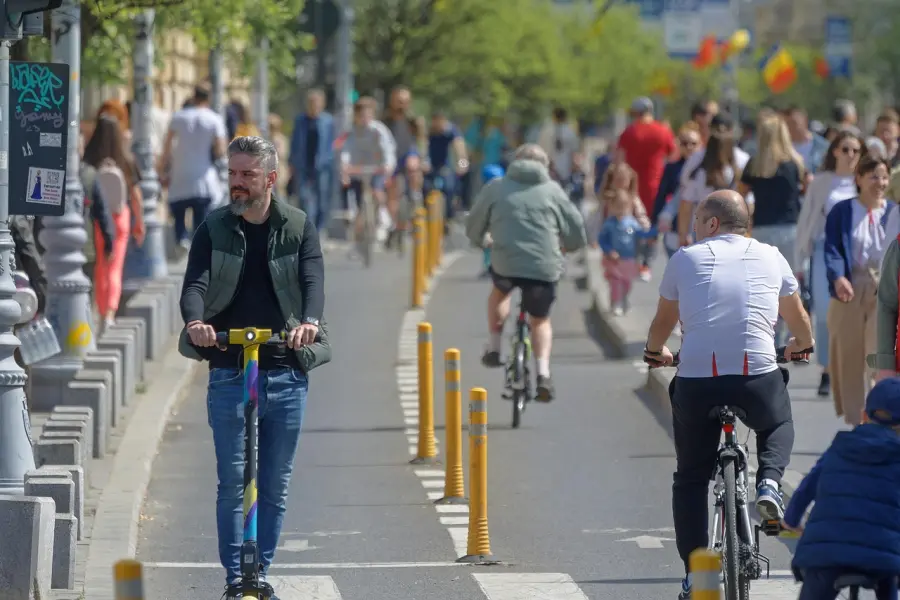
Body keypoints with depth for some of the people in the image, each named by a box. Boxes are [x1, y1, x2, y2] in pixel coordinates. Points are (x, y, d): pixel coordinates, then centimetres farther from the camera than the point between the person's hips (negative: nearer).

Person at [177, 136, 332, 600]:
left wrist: (310, 322, -32)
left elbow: (313, 280, -10)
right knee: (232, 482, -3)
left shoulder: (299, 227, 4)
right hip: (229, 371, -1)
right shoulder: (214, 229, 5)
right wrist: (196, 321, -31)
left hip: (286, 373, 1)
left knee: (275, 485, 7)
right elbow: (195, 283, -8)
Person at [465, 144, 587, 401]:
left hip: (505, 263, 0)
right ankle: (543, 373, 3)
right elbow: (576, 228, 11)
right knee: (540, 321, 21)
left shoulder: (496, 187, 9)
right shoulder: (552, 190, 8)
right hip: (544, 268, 0)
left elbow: (474, 225, 16)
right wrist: (568, 247, 33)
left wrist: (479, 241, 39)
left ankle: (494, 347, 27)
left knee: (499, 292, 36)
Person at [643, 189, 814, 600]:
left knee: (691, 478, 15)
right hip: (758, 377, 1)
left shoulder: (685, 259, 10)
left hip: (696, 381, -1)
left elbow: (663, 321, 23)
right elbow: (796, 316, 28)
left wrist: (655, 351, 45)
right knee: (779, 426, 34)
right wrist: (802, 345, 51)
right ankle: (769, 482, 5)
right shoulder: (770, 257, 13)